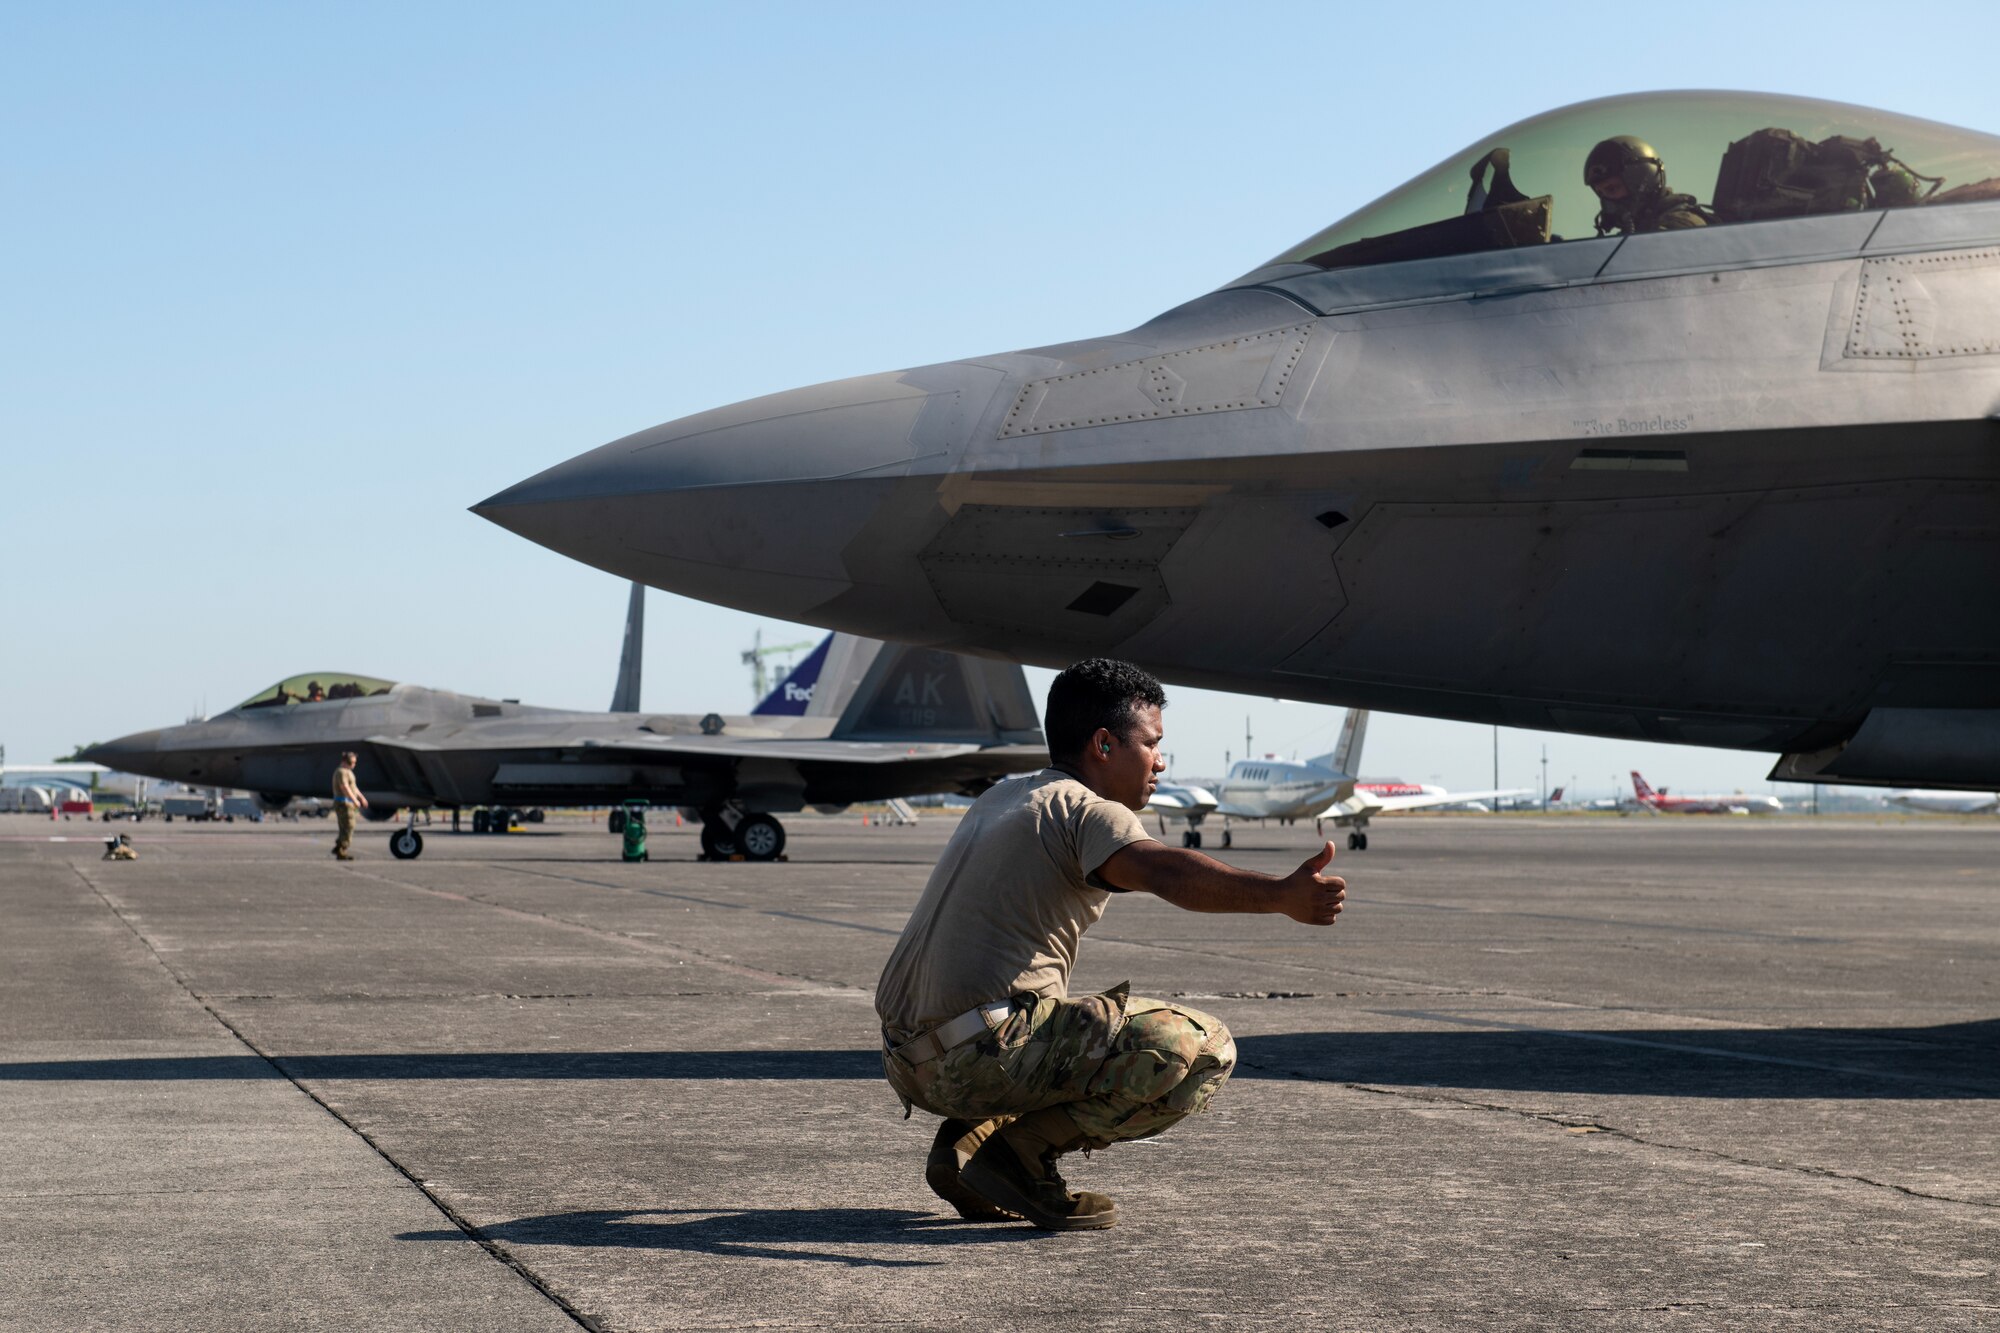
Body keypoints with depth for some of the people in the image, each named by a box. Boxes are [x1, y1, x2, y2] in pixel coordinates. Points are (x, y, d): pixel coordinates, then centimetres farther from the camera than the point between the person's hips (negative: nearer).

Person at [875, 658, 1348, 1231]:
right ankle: (1020, 1152, -9)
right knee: (1202, 1050, -10)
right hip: (984, 1053, -9)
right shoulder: (1087, 810, -5)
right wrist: (1280, 895, -38)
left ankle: (970, 1136, 11)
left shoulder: (998, 797, 22)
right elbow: (1163, 871, -27)